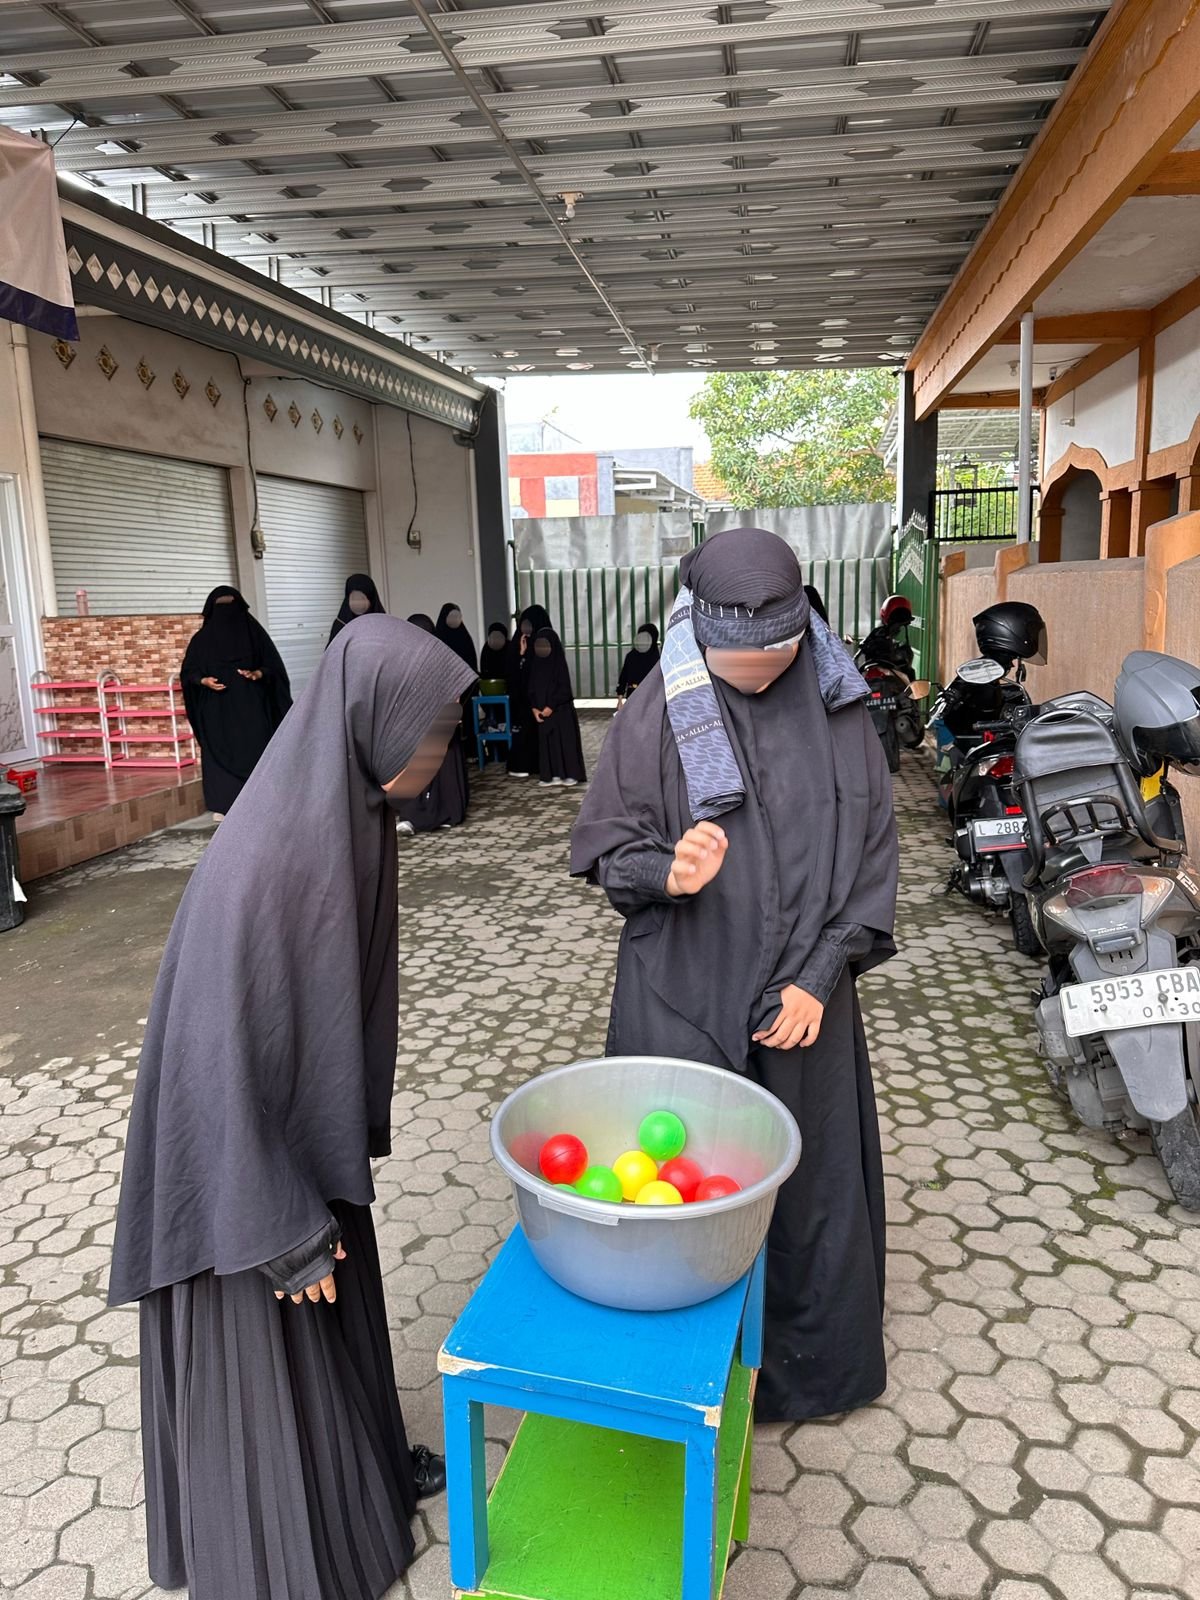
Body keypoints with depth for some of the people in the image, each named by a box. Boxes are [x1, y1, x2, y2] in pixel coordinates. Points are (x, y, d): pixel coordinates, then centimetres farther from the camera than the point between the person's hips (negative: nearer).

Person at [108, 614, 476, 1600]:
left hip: (311, 1127, 8)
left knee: (339, 1315, 28)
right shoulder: (265, 857, -34)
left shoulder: (348, 808, -7)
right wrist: (285, 1233, -17)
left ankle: (365, 1467, 54)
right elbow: (225, 1052, -28)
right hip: (248, 1157, -8)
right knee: (265, 1360, 16)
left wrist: (356, 1131, 16)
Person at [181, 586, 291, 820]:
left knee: (254, 750, -4)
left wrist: (258, 673, -17)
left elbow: (273, 665, 3)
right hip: (216, 708, 1)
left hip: (250, 705, -1)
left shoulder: (253, 632, 3)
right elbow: (188, 672, 8)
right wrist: (204, 680, -12)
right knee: (220, 752, -1)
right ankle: (223, 805, 3)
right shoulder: (202, 638, 5)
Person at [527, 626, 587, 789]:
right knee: (547, 741, 6)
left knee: (565, 739, -1)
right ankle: (553, 776, 10)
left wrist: (551, 706, -17)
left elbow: (564, 688, -13)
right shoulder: (536, 663, 6)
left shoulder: (559, 663, -9)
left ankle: (570, 775, 4)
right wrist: (534, 708, -4)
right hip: (541, 710, 5)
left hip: (561, 709, -5)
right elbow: (531, 688, 7)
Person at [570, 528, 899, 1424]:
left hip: (804, 998, 3)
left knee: (810, 1178, 16)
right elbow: (605, 846, -5)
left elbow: (873, 848, 1)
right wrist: (668, 874, -26)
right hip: (686, 999, -2)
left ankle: (807, 1364, 43)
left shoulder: (837, 708, -2)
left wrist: (823, 975, -7)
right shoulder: (661, 710, -9)